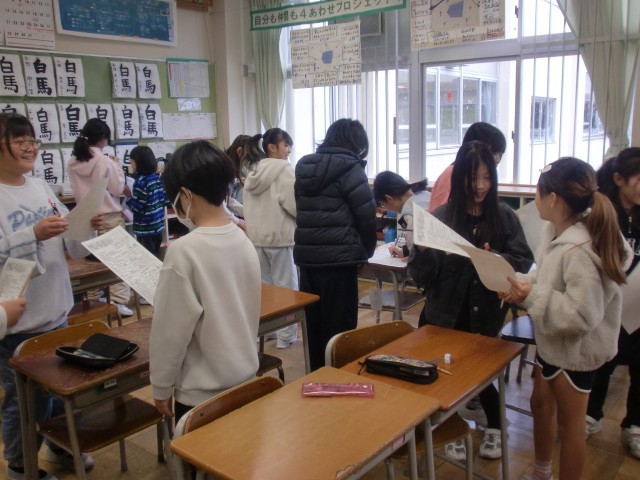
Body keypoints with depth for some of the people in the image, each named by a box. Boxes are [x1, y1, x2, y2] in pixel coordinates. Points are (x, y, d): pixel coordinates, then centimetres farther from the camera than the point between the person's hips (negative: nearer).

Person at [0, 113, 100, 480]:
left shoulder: (42, 187, 5)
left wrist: (87, 229, -10)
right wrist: (33, 235, -31)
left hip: (57, 312, 6)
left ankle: (61, 446, 45)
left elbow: (72, 247, 8)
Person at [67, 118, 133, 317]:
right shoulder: (105, 161, -16)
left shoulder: (73, 162, 3)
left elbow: (77, 191, 12)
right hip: (109, 216, -6)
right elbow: (117, 189, -8)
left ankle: (95, 296, 23)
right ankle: (117, 300, 1)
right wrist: (117, 167, 1)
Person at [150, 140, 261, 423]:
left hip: (202, 390, -6)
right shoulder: (244, 241, -2)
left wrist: (161, 387, -3)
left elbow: (171, 330, -16)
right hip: (246, 378, 6)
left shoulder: (184, 251, -22)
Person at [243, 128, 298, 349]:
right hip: (281, 235, -7)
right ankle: (285, 335, 7)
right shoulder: (284, 170, -13)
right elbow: (295, 205, -17)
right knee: (285, 286, 2)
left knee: (262, 286, 15)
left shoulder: (253, 173, 10)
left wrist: (252, 228, 17)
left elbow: (248, 207, 12)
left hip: (257, 236, 7)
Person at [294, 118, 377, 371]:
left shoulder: (304, 166, 12)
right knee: (340, 328, 4)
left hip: (306, 257, 7)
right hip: (338, 258, -6)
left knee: (315, 326, 16)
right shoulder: (349, 168, -7)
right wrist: (366, 251, 6)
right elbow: (367, 215, -10)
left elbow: (302, 212, 14)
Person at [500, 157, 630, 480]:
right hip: (552, 342, 10)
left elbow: (583, 316, -33)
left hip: (575, 349, -10)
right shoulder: (555, 231, -3)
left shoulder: (580, 251, -32)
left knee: (569, 422, 10)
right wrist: (522, 286, -8)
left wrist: (532, 296, -30)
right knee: (541, 404, 24)